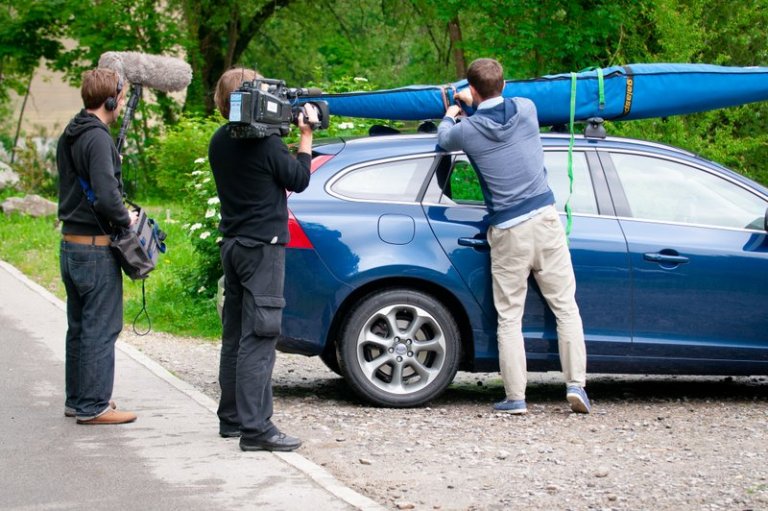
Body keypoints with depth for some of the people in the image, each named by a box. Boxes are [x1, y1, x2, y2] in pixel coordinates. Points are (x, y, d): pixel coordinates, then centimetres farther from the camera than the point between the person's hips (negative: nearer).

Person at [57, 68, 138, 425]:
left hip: (70, 244, 10)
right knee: (101, 328, -4)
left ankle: (77, 399, 24)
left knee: (79, 326, 16)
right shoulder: (97, 138, -18)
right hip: (95, 248, -10)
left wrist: (119, 215, 14)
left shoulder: (69, 136, 12)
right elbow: (106, 196, -26)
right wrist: (125, 219, -9)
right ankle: (92, 406, -1)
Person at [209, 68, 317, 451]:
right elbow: (298, 179, -7)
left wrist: (287, 135, 13)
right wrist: (306, 136, 3)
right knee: (258, 338, -10)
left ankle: (231, 417, 21)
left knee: (235, 334, 15)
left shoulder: (219, 142, 8)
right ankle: (255, 428, -14)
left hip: (232, 244, 8)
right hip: (262, 246, -8)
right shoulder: (265, 142, -16)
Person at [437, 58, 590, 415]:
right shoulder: (526, 109, 1)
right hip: (545, 219, 2)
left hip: (507, 231, -2)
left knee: (509, 317, 4)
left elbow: (443, 139, 20)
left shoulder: (468, 130, -6)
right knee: (565, 306, 6)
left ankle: (515, 397, 3)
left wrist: (451, 115, 40)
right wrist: (474, 104, 42)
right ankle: (576, 385, -1)